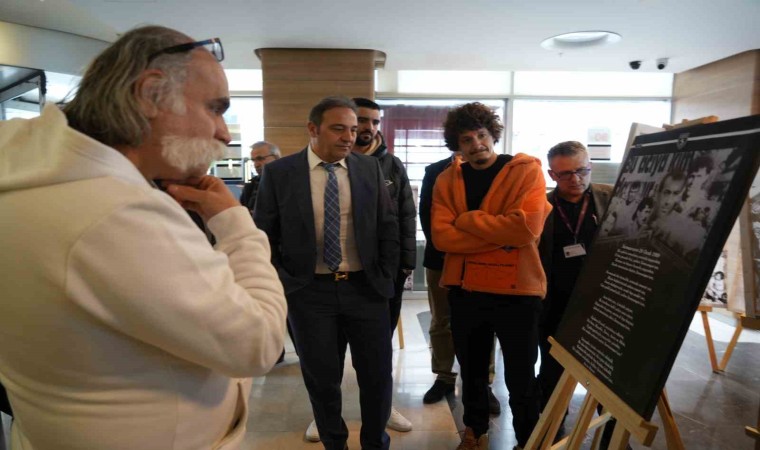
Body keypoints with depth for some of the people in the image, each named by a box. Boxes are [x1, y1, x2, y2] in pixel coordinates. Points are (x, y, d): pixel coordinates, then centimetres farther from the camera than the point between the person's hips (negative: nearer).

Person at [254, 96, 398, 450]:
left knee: (377, 374, 11)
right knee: (322, 378, 12)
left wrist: (386, 276, 1)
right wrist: (281, 283, -6)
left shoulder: (370, 168, 2)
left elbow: (388, 226, 6)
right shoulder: (278, 172, -4)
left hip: (365, 287, 2)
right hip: (309, 291, -1)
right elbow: (264, 235, 0)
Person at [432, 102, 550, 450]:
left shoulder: (526, 170, -6)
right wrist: (499, 235, -17)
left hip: (516, 289, -3)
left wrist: (467, 218, -13)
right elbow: (441, 236, -8)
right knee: (471, 372, 20)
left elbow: (526, 228, -21)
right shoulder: (447, 180, 4)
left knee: (520, 378, 11)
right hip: (464, 289, 4)